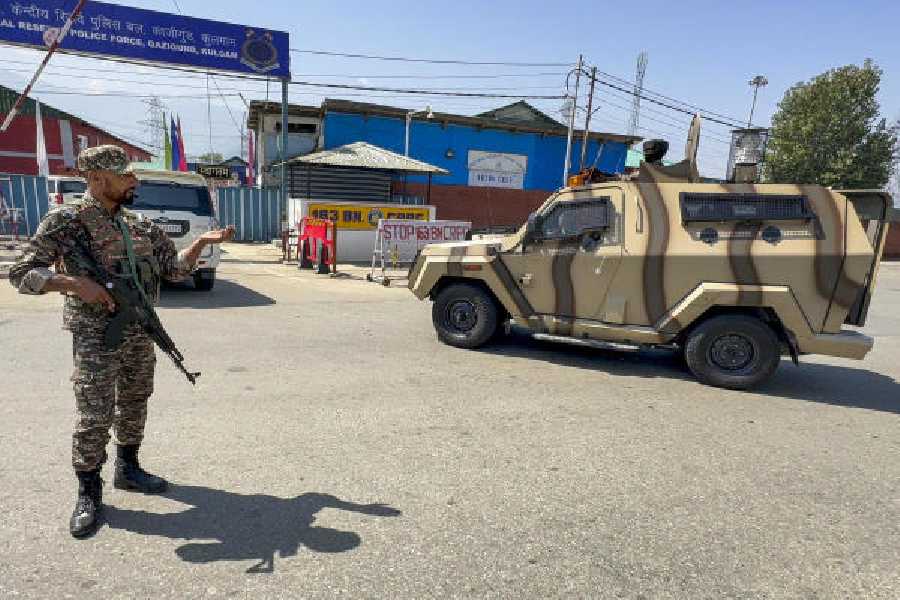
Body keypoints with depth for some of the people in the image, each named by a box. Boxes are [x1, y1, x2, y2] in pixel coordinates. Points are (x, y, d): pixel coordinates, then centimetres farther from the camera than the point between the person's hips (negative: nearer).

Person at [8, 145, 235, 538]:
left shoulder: (141, 226, 8)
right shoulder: (66, 221, -9)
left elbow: (174, 269, 11)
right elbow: (22, 273, -9)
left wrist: (202, 242, -2)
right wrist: (75, 283, -24)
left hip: (140, 333, 6)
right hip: (95, 336, -6)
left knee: (134, 404, 16)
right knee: (94, 416, -3)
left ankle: (127, 469, 34)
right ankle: (89, 493, 15)